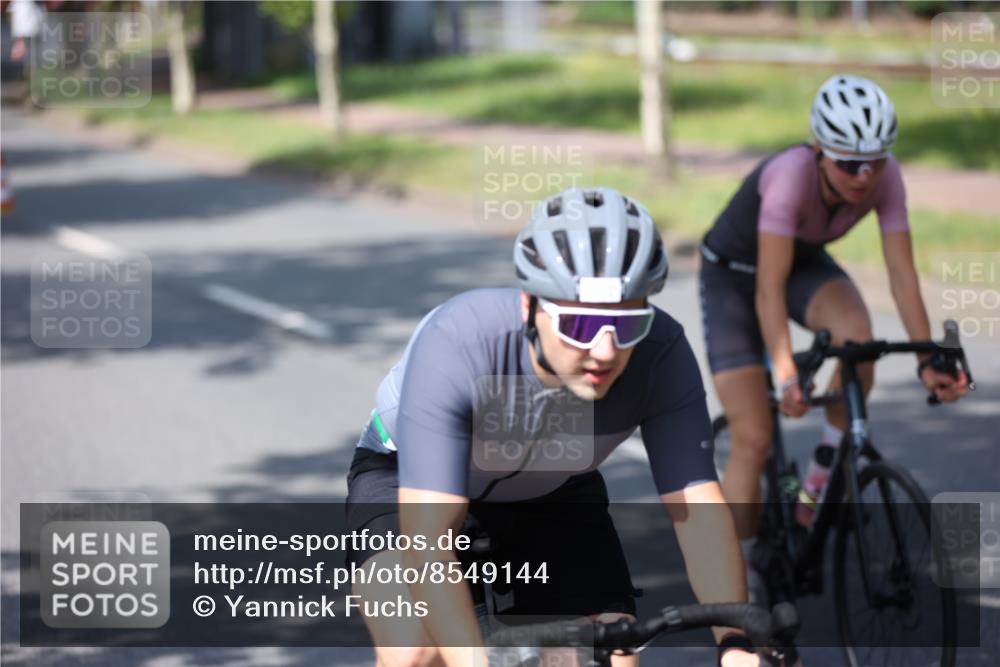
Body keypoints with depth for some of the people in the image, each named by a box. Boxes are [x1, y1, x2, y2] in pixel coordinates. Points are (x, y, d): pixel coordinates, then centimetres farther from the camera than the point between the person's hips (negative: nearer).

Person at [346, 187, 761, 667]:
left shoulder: (660, 354, -31)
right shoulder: (456, 344, -40)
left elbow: (697, 508, -31)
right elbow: (427, 541, -45)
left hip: (552, 493, 3)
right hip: (408, 475, -3)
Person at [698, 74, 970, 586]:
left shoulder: (885, 177, -24)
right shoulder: (792, 174, -38)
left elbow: (902, 273, -23)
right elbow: (770, 288, -41)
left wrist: (928, 360, -31)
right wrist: (786, 375, -50)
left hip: (804, 262, 4)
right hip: (732, 274, -4)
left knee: (856, 334, -31)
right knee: (753, 439, -13)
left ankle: (820, 482, -11)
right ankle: (737, 587, -1)